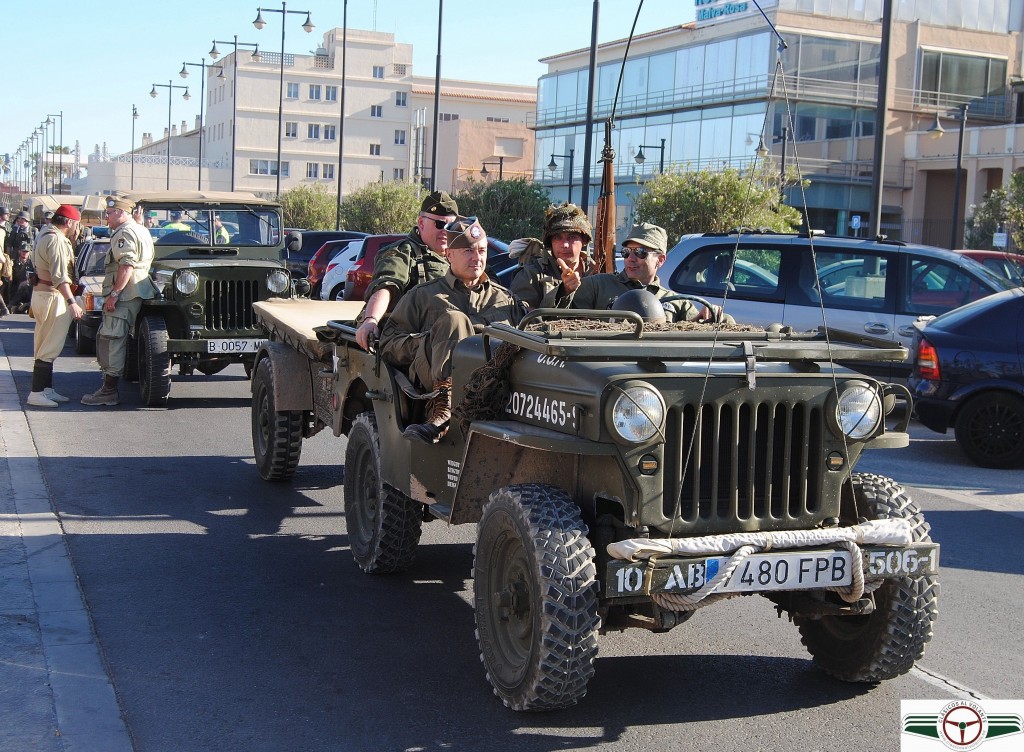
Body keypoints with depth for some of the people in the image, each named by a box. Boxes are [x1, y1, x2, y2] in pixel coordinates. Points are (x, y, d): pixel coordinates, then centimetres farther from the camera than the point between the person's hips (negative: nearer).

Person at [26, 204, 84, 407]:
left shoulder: (47, 234, 16)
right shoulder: (56, 240, -17)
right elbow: (59, 275, -25)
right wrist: (72, 302, -28)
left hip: (42, 292, 11)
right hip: (52, 296, -11)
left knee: (47, 347, 15)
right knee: (49, 348, -9)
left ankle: (46, 389, 21)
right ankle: (37, 393, -9)